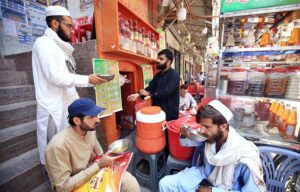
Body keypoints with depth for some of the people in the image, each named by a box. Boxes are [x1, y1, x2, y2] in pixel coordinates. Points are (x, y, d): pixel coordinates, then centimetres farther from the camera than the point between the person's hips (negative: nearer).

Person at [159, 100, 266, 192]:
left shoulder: (245, 155, -28)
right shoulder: (209, 136, -15)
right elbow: (186, 143, 2)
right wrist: (184, 134, -22)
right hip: (204, 176, 4)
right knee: (165, 183, -8)